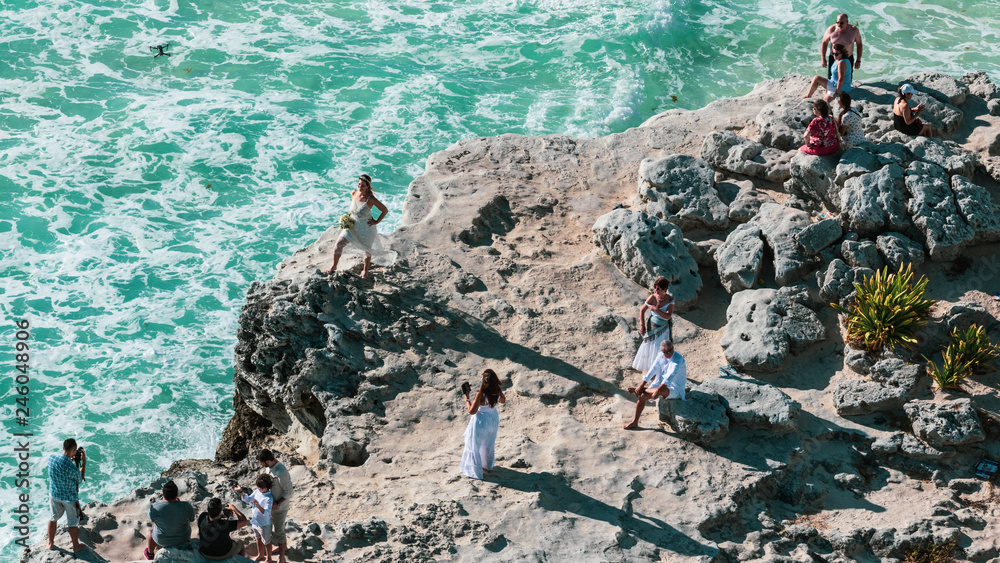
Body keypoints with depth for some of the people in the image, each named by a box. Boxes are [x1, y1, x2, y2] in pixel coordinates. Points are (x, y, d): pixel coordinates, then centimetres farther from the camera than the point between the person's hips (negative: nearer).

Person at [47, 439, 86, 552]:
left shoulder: (51, 458, -20)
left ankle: (50, 543, 42)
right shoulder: (73, 469, -33)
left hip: (54, 495, 4)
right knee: (72, 523, 16)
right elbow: (80, 481, -10)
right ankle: (76, 546, 35)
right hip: (70, 498, -4)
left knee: (53, 518, 26)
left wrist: (70, 459, 0)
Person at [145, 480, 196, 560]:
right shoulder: (186, 506, -25)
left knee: (153, 528, 33)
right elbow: (192, 519, -4)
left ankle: (150, 554, 54)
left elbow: (151, 519, -4)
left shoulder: (155, 507, -26)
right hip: (183, 538, 0)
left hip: (162, 540, 0)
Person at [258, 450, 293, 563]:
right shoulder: (268, 467, -6)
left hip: (280, 506, -8)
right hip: (271, 503, 8)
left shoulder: (281, 472, -33)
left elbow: (288, 492, -26)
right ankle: (284, 545, 50)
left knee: (278, 531, 5)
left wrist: (277, 504, -23)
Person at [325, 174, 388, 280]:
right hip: (353, 225, 4)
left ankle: (366, 270, 41)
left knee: (367, 248, 16)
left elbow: (385, 210, -15)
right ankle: (334, 266, 15)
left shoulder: (370, 199, -24)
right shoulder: (353, 193, -10)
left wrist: (376, 221, -13)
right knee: (339, 243, -4)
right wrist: (350, 216, 5)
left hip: (366, 228, -4)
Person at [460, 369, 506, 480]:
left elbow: (472, 411, -26)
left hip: (481, 421, -6)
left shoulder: (480, 394, -33)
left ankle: (474, 470, 27)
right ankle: (487, 466, 46)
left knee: (474, 446, 15)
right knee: (488, 445, 28)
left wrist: (467, 398, -16)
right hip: (493, 419, 6)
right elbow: (503, 401, 6)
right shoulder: (498, 391, -16)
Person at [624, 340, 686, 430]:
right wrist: (641, 385, -10)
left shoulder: (678, 359, -22)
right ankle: (634, 422, -1)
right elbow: (652, 371, -2)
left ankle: (636, 390, -18)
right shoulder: (661, 357, 0)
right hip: (661, 384, 7)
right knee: (642, 396, -11)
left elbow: (670, 376, -32)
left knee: (662, 391, -39)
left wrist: (658, 390, -39)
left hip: (675, 390, -7)